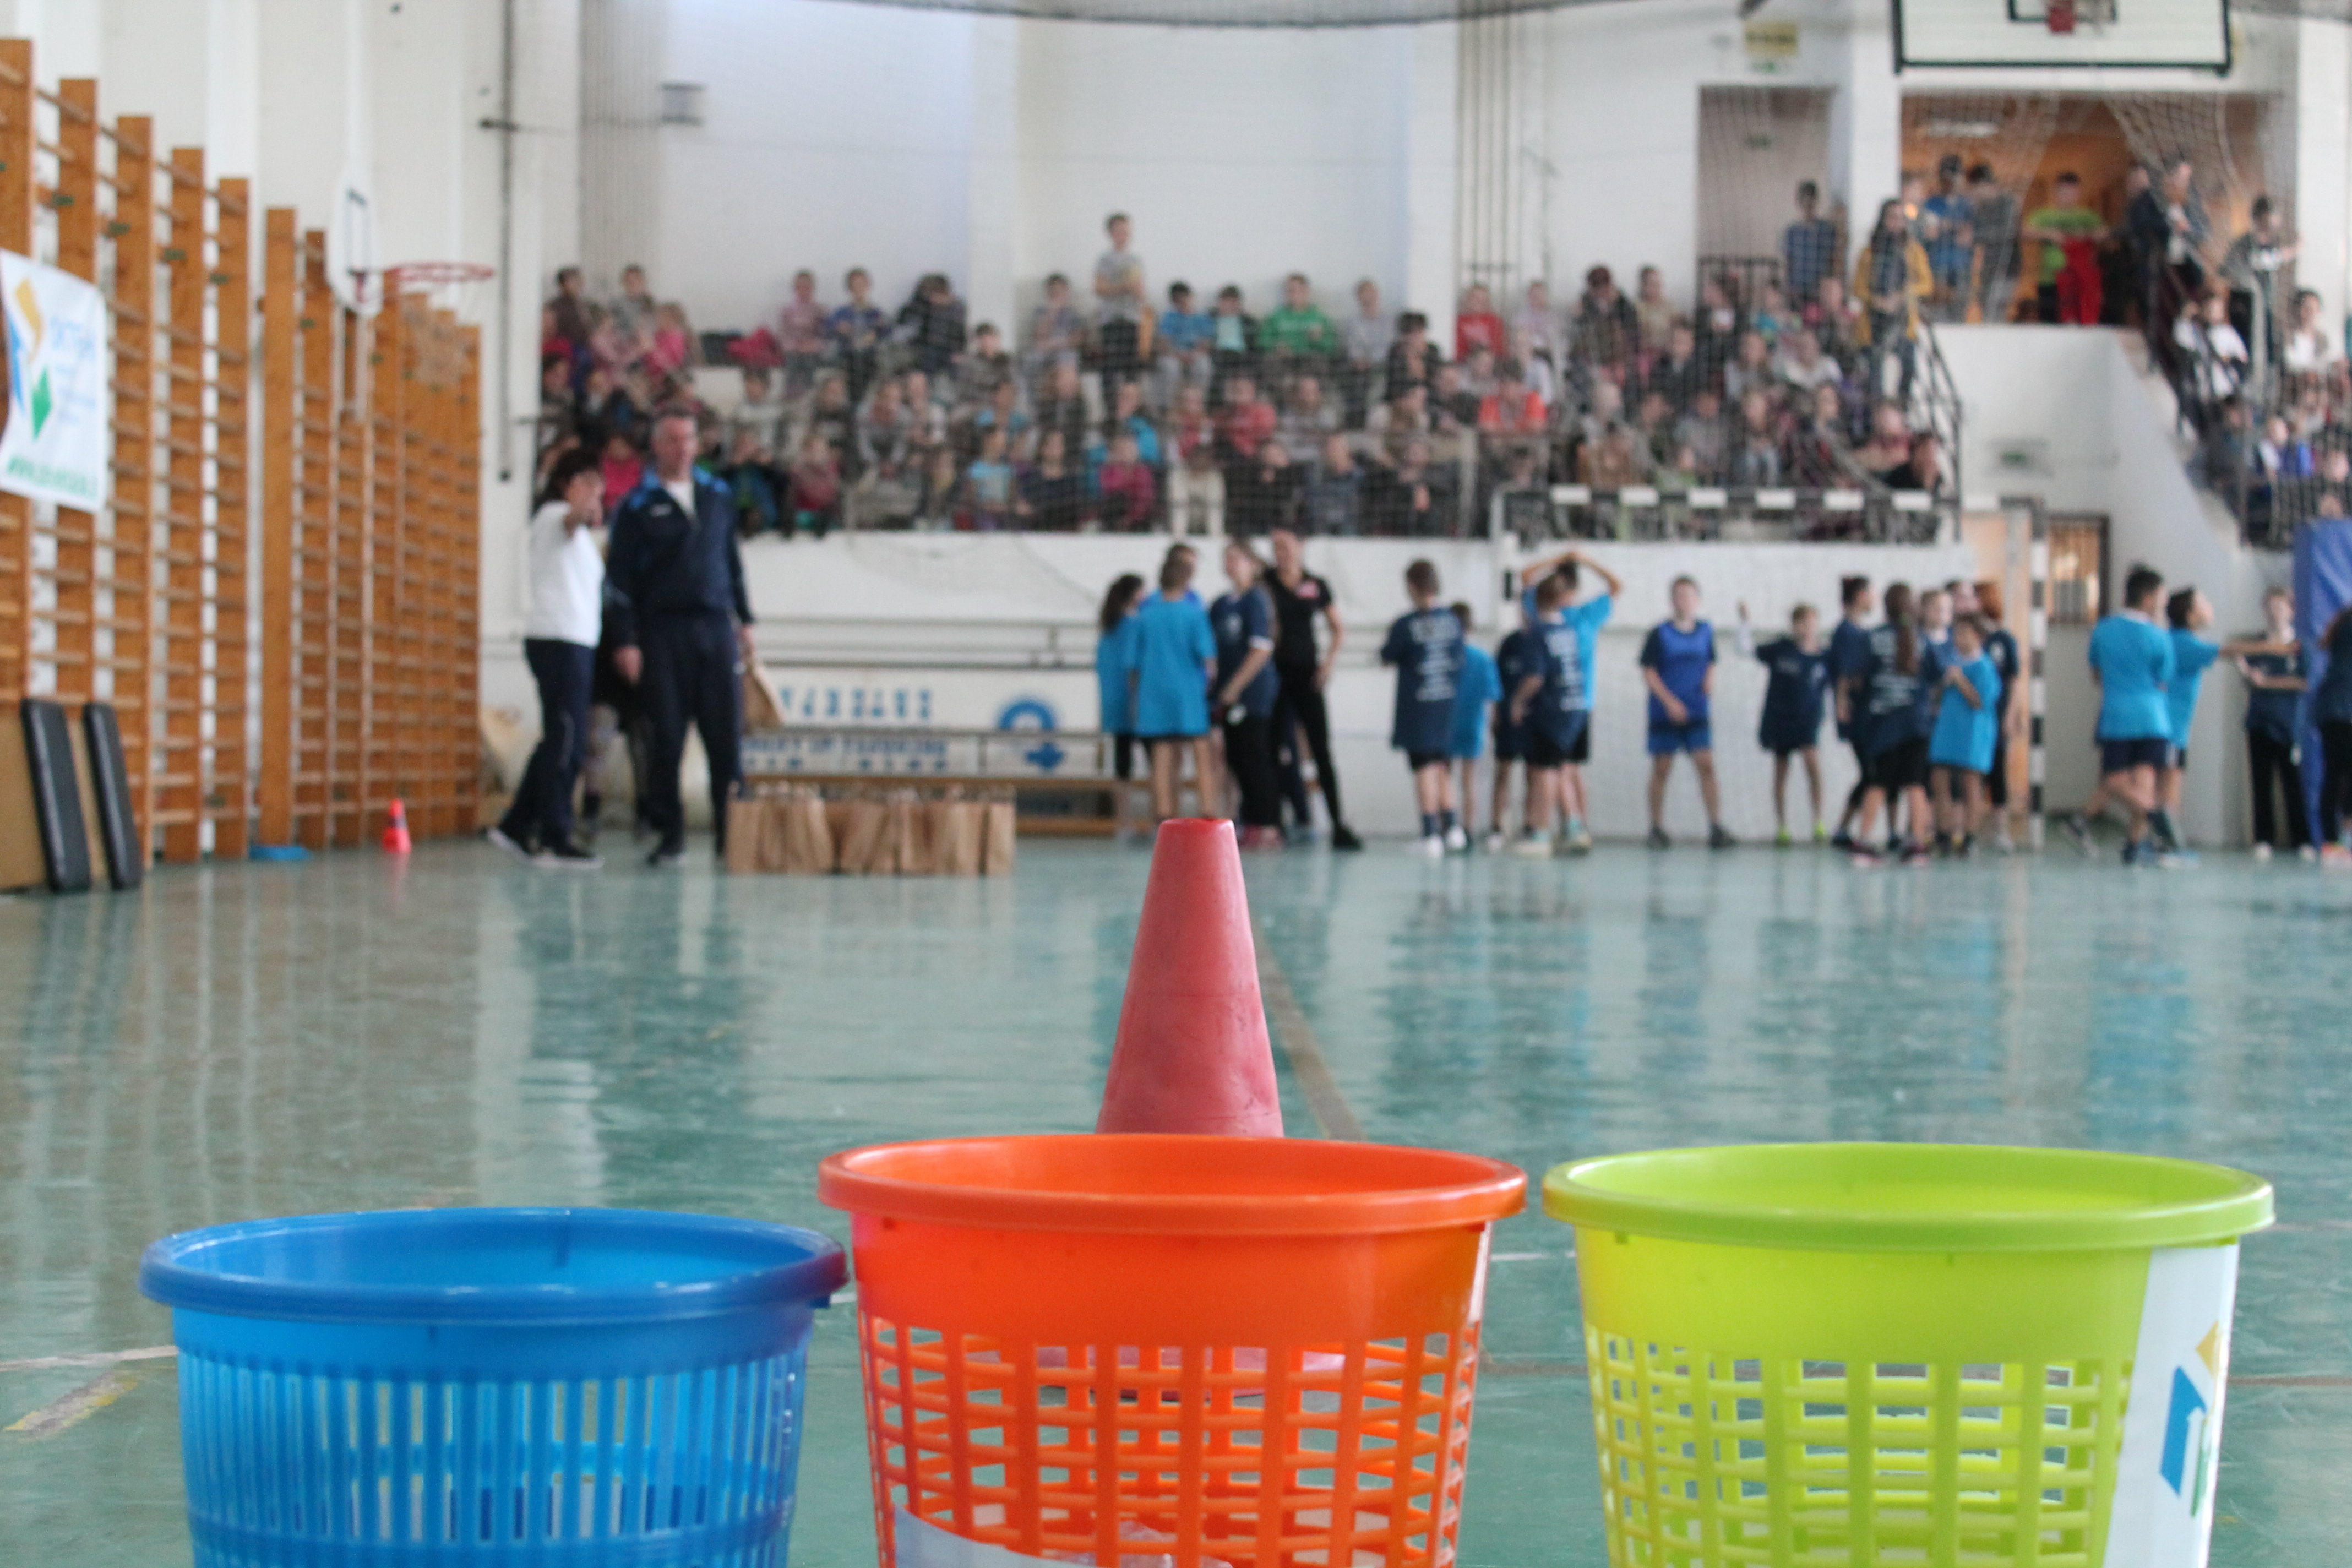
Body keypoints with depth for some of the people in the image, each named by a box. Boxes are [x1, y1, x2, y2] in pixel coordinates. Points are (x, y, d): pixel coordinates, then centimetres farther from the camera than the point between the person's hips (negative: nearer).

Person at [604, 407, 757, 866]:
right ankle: (670, 836, 5)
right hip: (664, 632, -3)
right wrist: (628, 642, -8)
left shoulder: (718, 496, 13)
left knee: (726, 733, -2)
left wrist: (744, 623, 15)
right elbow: (620, 577, -2)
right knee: (666, 737, -2)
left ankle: (732, 830, 4)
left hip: (716, 627, 3)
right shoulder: (637, 506, 1)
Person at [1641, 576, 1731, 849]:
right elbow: (1648, 672, -5)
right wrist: (1669, 701, -13)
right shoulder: (1660, 634, -4)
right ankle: (1657, 829, 13)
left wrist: (1710, 681, -3)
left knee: (1706, 765, -10)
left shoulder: (1705, 632, 7)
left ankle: (1716, 827, -12)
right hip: (1665, 713, -2)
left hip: (1697, 713, 2)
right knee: (1662, 770, 3)